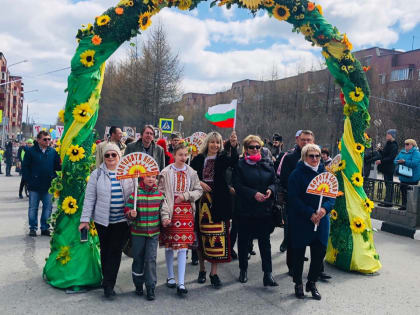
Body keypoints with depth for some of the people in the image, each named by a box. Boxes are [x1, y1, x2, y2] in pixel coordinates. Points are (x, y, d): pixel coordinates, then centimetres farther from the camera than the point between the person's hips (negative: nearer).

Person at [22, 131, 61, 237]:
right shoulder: (30, 151, -3)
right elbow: (25, 167, -2)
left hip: (49, 186, 2)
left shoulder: (53, 152, 4)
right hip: (34, 186, -2)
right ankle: (33, 228, 19)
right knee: (33, 208, 7)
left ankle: (45, 228, 19)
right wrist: (28, 181, -7)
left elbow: (58, 167, 7)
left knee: (48, 207, 8)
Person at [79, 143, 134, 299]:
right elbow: (89, 197, 1)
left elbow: (133, 195, 10)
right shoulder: (97, 174, 1)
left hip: (122, 219, 0)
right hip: (102, 219, 0)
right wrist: (85, 219, -2)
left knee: (116, 251, -3)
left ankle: (108, 285, 5)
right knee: (105, 251, 10)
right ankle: (108, 282, 26)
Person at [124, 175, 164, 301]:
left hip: (154, 233, 1)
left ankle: (150, 288, 9)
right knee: (138, 259, 12)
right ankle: (138, 284, 31)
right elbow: (127, 210, -4)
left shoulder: (159, 194, 1)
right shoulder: (135, 193, -8)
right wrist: (131, 214, -24)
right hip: (138, 232, -1)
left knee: (151, 259, -1)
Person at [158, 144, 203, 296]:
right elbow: (161, 194, -7)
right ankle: (170, 276, 27)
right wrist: (165, 215, -16)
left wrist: (185, 196, -8)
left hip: (186, 211, 1)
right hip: (170, 211, -1)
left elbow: (199, 190, 11)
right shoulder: (166, 172, -2)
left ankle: (181, 283, -1)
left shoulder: (191, 172, 7)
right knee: (169, 245, 9)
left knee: (183, 247, -2)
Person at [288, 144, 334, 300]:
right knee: (299, 252, 6)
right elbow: (293, 198, -13)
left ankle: (312, 283, 24)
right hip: (300, 221, -4)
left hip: (321, 220, 4)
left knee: (320, 252, 5)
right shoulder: (297, 174, -7)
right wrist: (310, 214, -19)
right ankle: (298, 283, 23)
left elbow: (332, 195, 5)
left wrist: (325, 208, -15)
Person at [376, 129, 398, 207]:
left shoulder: (393, 145, -14)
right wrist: (380, 150, 5)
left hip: (389, 168, -9)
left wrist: (381, 161, -20)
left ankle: (389, 201, -1)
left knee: (389, 184, -5)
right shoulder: (388, 144, 14)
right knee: (387, 183, 11)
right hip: (386, 167, 9)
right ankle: (387, 200, 17)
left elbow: (391, 157, -21)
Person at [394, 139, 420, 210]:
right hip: (403, 177, 7)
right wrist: (398, 162, -10)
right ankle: (404, 205, 19)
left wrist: (404, 161, -28)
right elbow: (395, 160, 12)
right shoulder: (402, 152, 13)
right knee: (403, 191, 11)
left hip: (412, 177, -7)